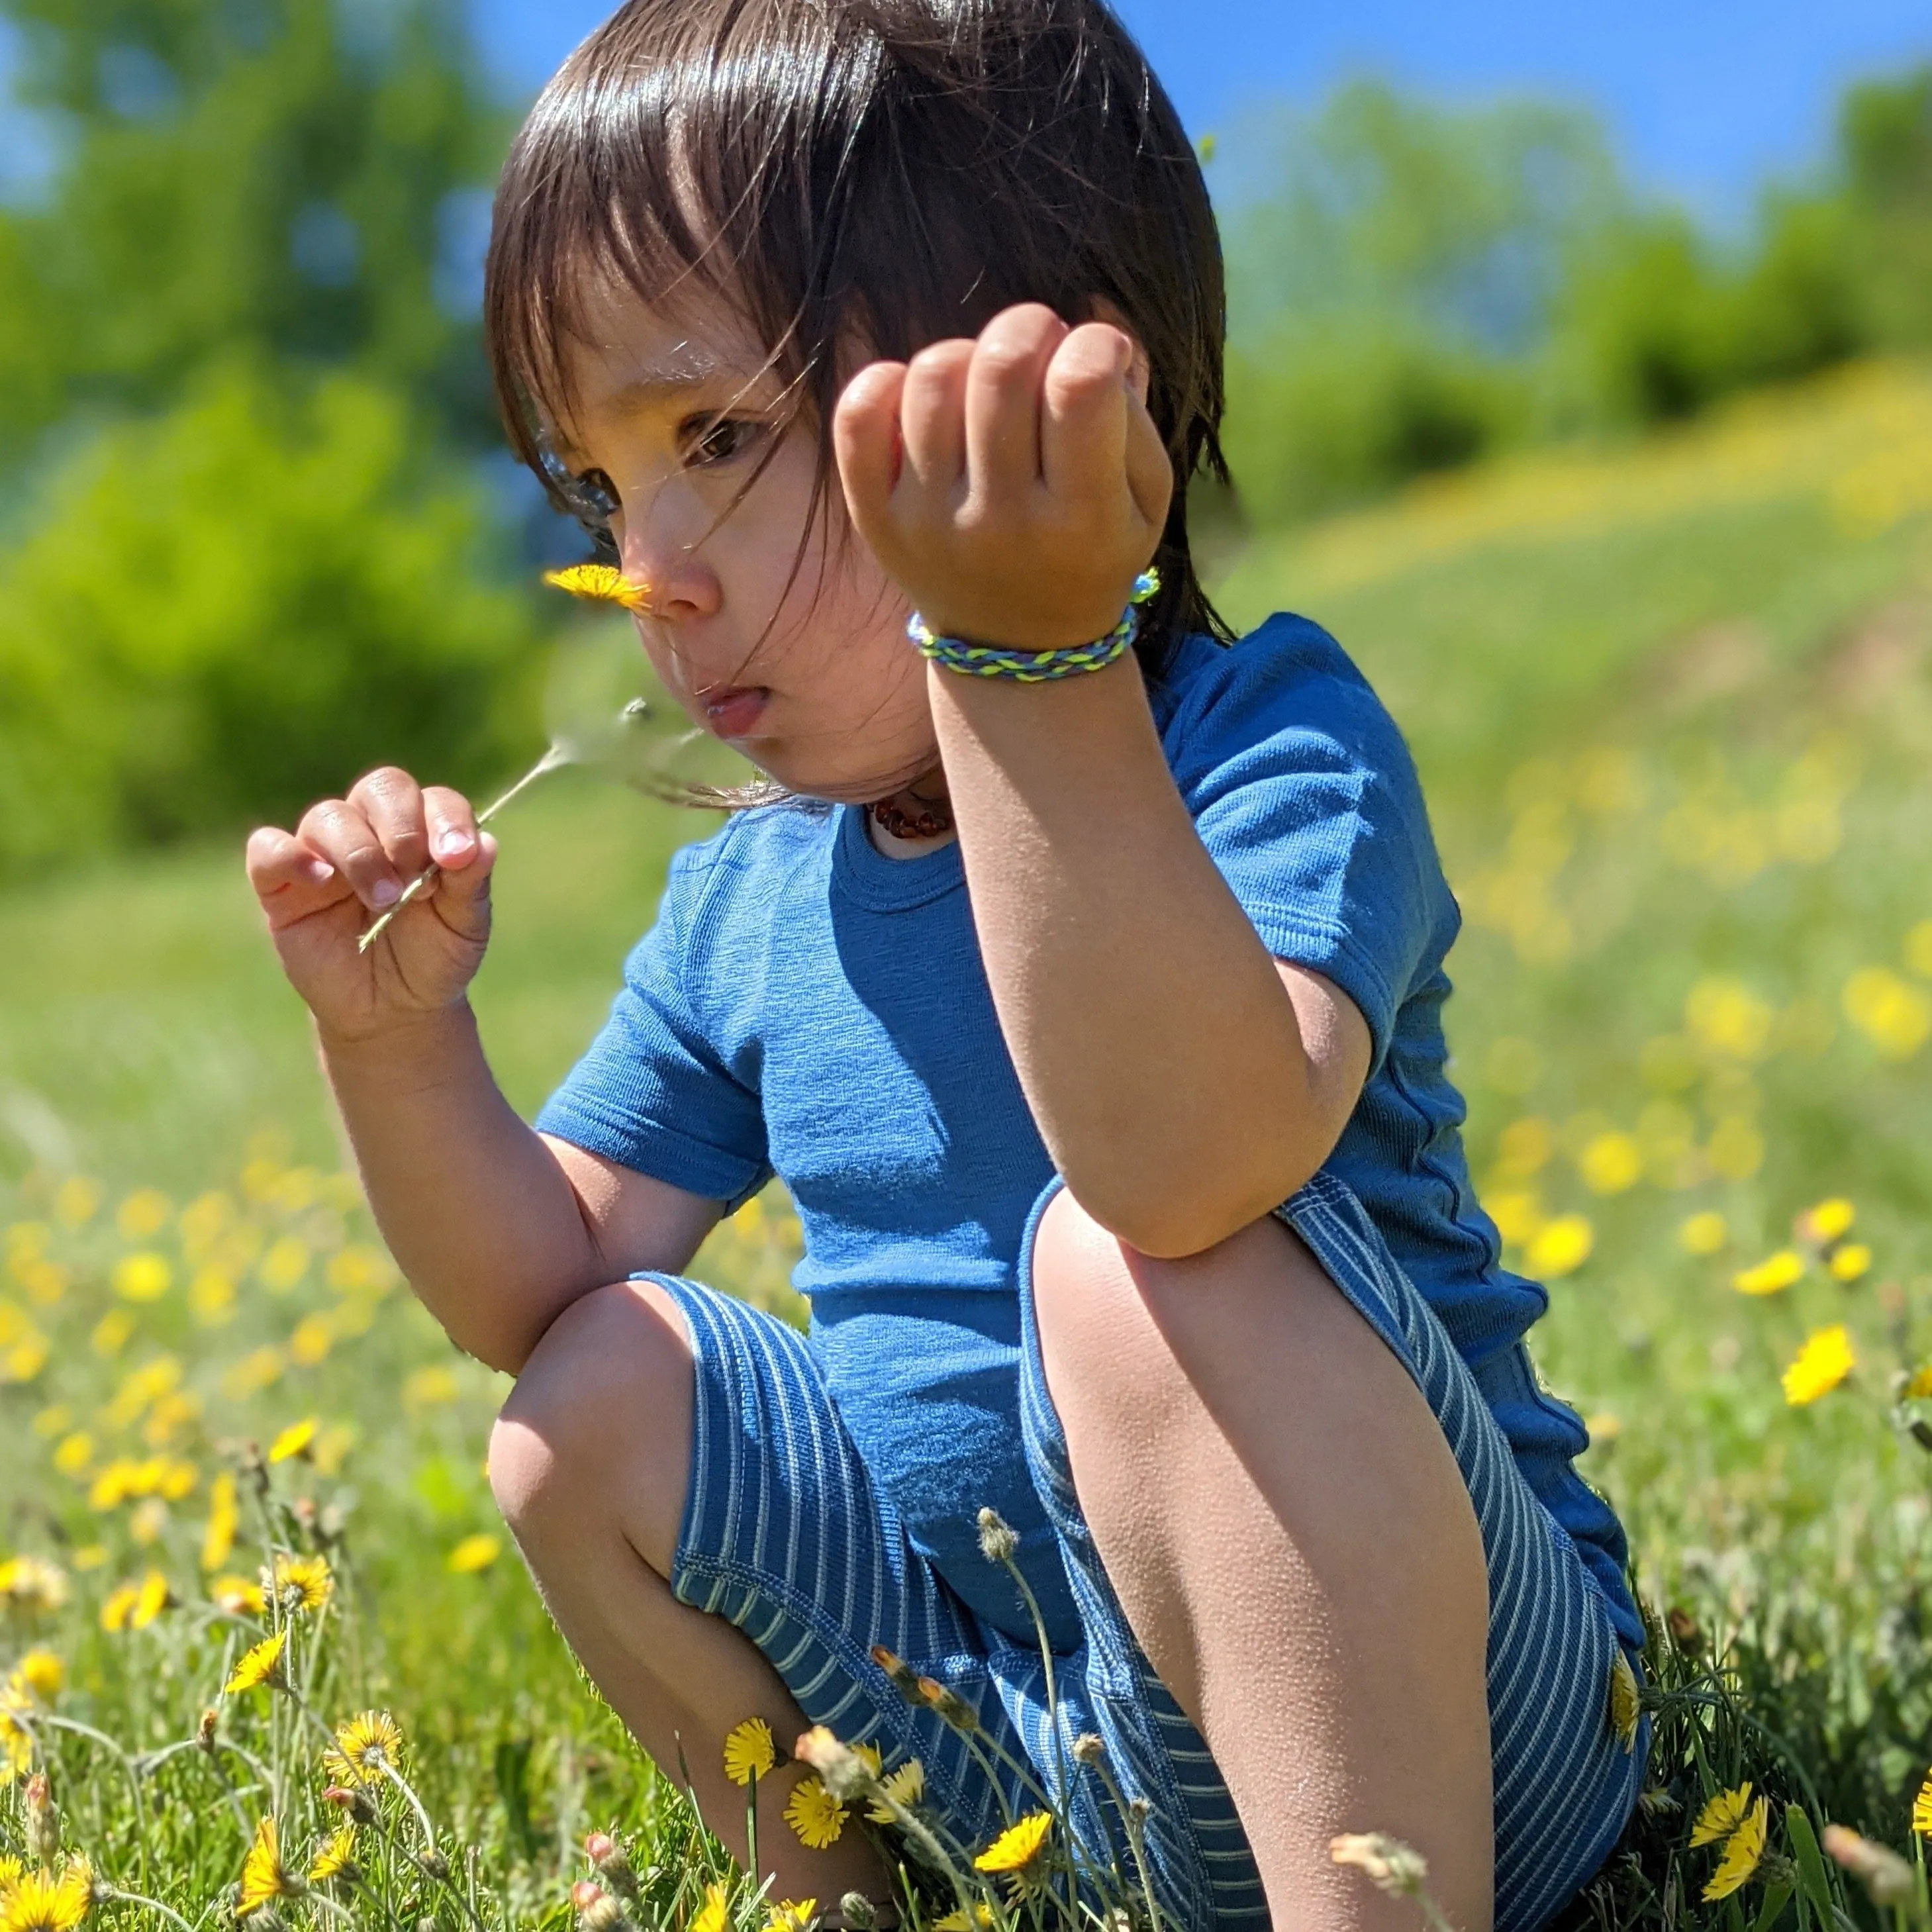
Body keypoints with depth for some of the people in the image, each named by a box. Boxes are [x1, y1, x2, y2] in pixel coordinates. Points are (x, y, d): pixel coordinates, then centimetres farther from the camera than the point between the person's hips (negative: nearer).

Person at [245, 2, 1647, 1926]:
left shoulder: (1266, 743, -18)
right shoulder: (742, 902, 4)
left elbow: (1189, 1165, -40)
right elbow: (539, 1285, 12)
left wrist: (1031, 655, -48)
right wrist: (395, 1031, -6)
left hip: (1419, 1695, -7)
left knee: (1132, 1274, -33)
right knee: (601, 1385, -1)